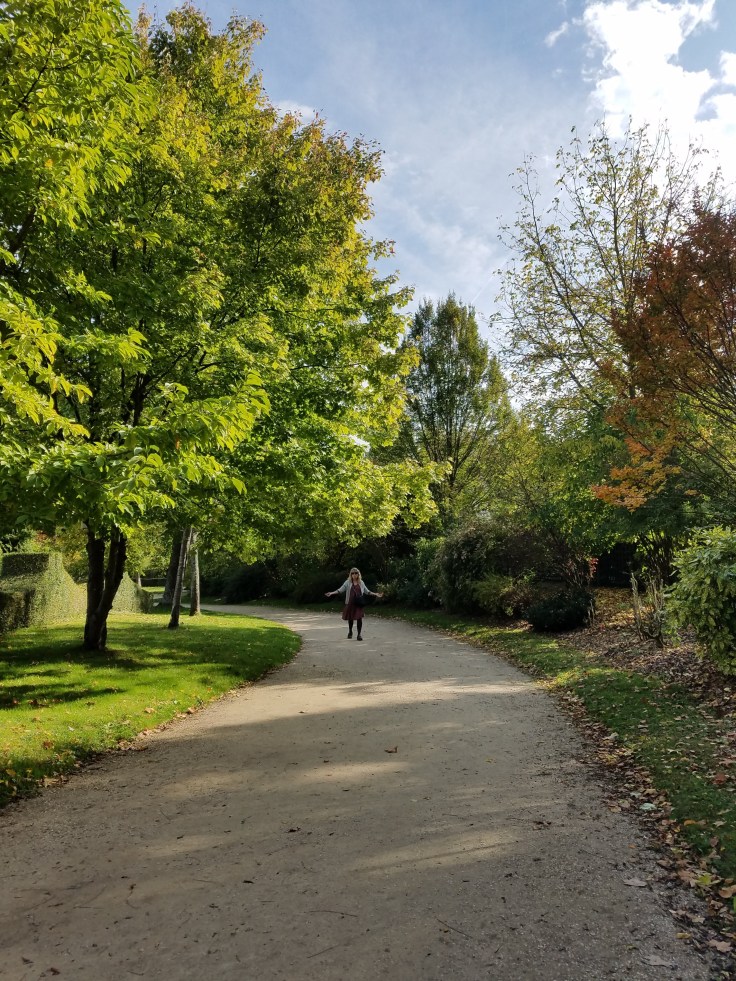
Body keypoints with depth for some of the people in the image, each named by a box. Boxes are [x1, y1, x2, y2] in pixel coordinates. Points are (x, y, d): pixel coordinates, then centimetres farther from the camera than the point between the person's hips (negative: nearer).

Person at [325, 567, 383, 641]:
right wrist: (331, 593, -13)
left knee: (359, 618, -9)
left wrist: (376, 594, 12)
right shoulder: (348, 582, 2)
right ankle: (350, 631, 36)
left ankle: (359, 634, 3)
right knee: (350, 618, 9)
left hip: (359, 604, 0)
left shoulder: (361, 583, 8)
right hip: (350, 603, 0)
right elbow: (340, 590, -2)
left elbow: (367, 591, 16)